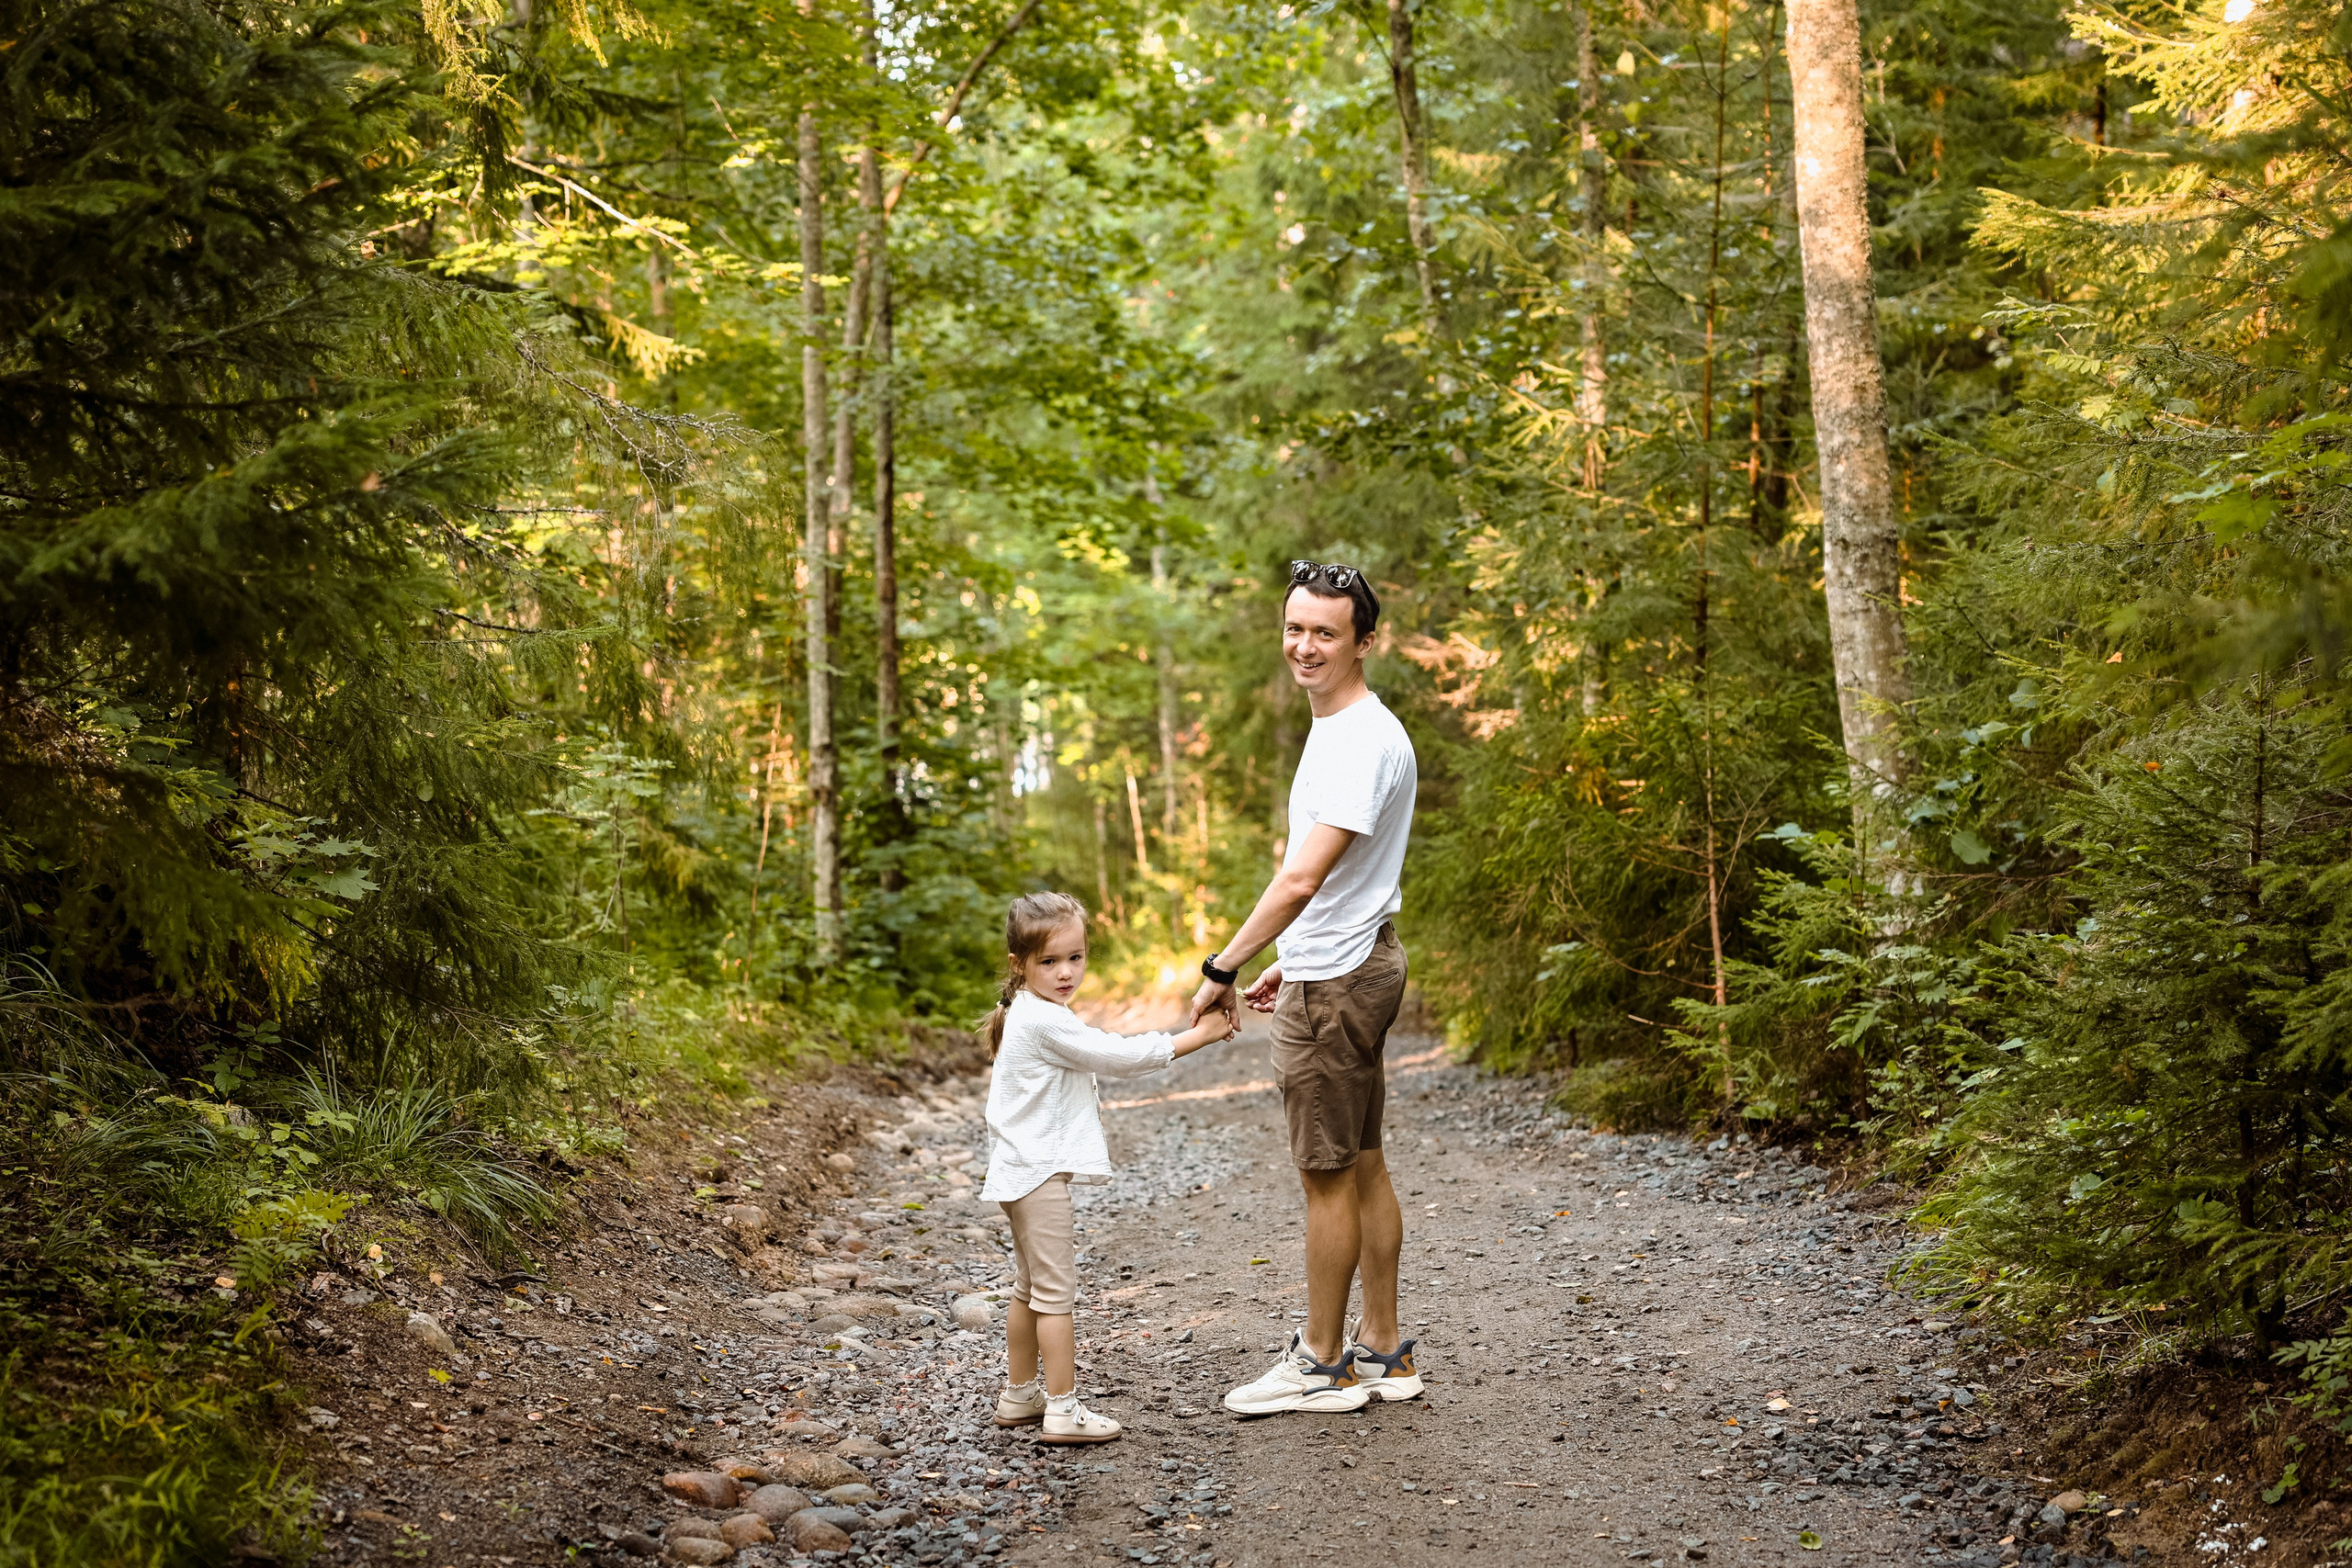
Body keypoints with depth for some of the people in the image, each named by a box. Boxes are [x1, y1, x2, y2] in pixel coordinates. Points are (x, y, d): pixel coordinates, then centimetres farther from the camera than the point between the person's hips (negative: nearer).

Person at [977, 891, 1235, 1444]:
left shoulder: (1030, 1015, 13)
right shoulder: (1045, 1021, -19)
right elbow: (1119, 1055, -19)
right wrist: (1199, 1037, -15)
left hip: (1023, 1171, 11)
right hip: (1040, 1174, -11)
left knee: (1029, 1289, 17)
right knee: (1056, 1292, -7)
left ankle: (1019, 1395, 26)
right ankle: (1063, 1409, -4)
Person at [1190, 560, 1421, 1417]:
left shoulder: (1363, 741, -21)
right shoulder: (1337, 729, 13)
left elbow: (1303, 879, -27)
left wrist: (1222, 969, -23)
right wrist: (1289, 964, 23)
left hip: (1335, 984, -11)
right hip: (1347, 969, 11)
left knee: (1328, 1174, -2)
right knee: (1362, 1164, 14)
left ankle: (1323, 1364, 8)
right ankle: (1383, 1349, 22)